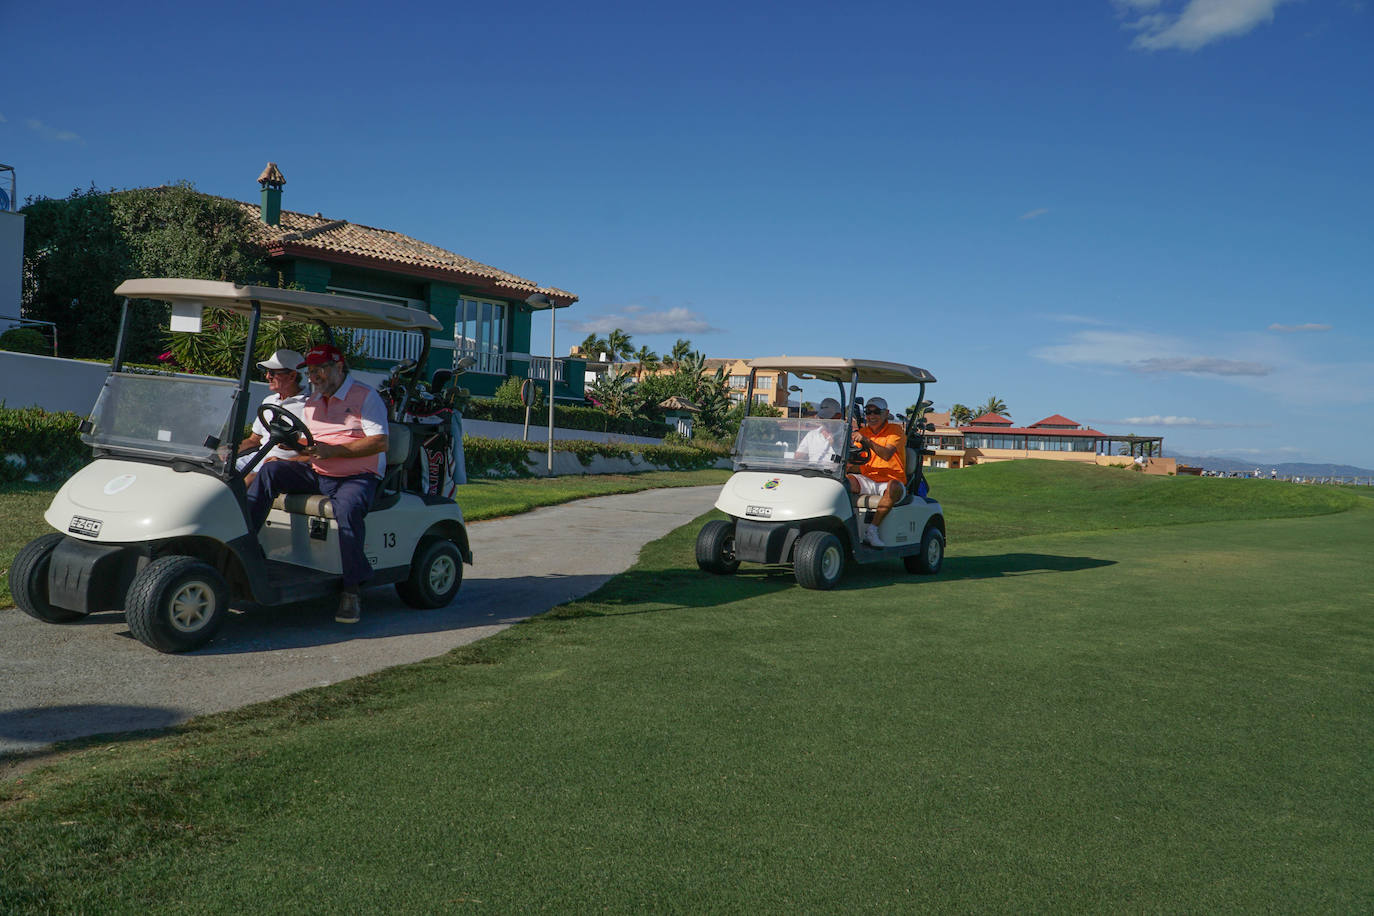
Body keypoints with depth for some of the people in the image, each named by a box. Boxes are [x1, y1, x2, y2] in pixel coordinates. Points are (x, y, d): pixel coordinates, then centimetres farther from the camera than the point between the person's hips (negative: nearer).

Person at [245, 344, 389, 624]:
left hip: (358, 477, -7)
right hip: (317, 475, 7)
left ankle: (353, 590, -27)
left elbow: (380, 442, -15)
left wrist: (333, 450, -22)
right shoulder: (312, 403, 21)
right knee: (270, 470, -15)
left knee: (346, 508, -36)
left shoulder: (365, 397, -2)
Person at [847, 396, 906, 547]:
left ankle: (872, 530, -33)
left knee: (894, 487, -39)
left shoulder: (895, 430, -3)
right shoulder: (863, 431, 11)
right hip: (868, 481, 4)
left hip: (891, 480, -4)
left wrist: (866, 440, -35)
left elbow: (887, 454, -23)